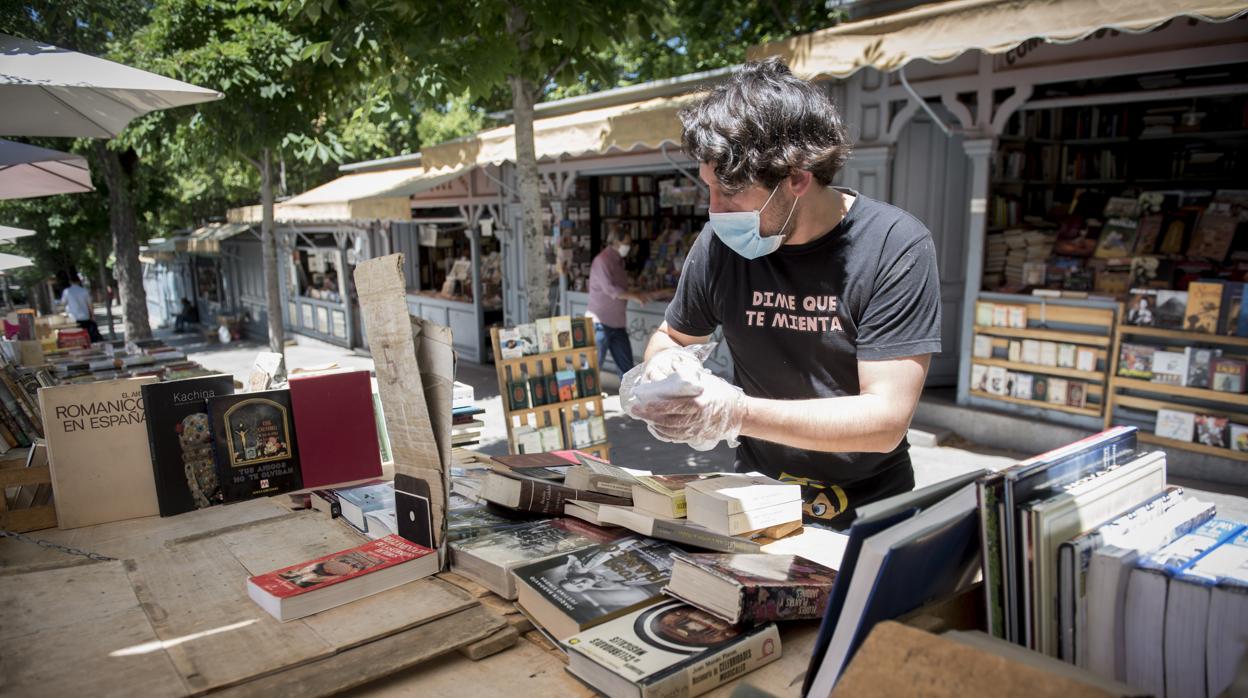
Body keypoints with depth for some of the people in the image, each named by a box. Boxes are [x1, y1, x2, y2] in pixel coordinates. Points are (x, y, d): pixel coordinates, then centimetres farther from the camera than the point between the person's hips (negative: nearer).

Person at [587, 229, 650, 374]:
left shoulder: (619, 261, 14)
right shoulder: (602, 260, -13)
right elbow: (610, 290, -20)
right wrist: (635, 296, -16)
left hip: (617, 322, 8)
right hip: (601, 322, -8)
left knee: (627, 364, 10)